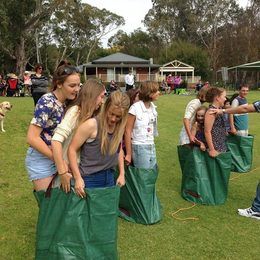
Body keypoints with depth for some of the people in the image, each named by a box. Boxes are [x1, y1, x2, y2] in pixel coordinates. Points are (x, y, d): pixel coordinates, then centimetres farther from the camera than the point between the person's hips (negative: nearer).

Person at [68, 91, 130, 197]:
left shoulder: (119, 127, 1)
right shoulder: (91, 125, -18)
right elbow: (72, 150, -14)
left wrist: (122, 173, 9)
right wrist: (78, 178, -17)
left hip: (109, 178, 6)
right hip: (90, 179, -5)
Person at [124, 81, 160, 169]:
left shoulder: (152, 107, 6)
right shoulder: (135, 108, -14)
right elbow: (127, 131, -12)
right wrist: (128, 154, -12)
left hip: (151, 147, 7)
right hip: (139, 148, -7)